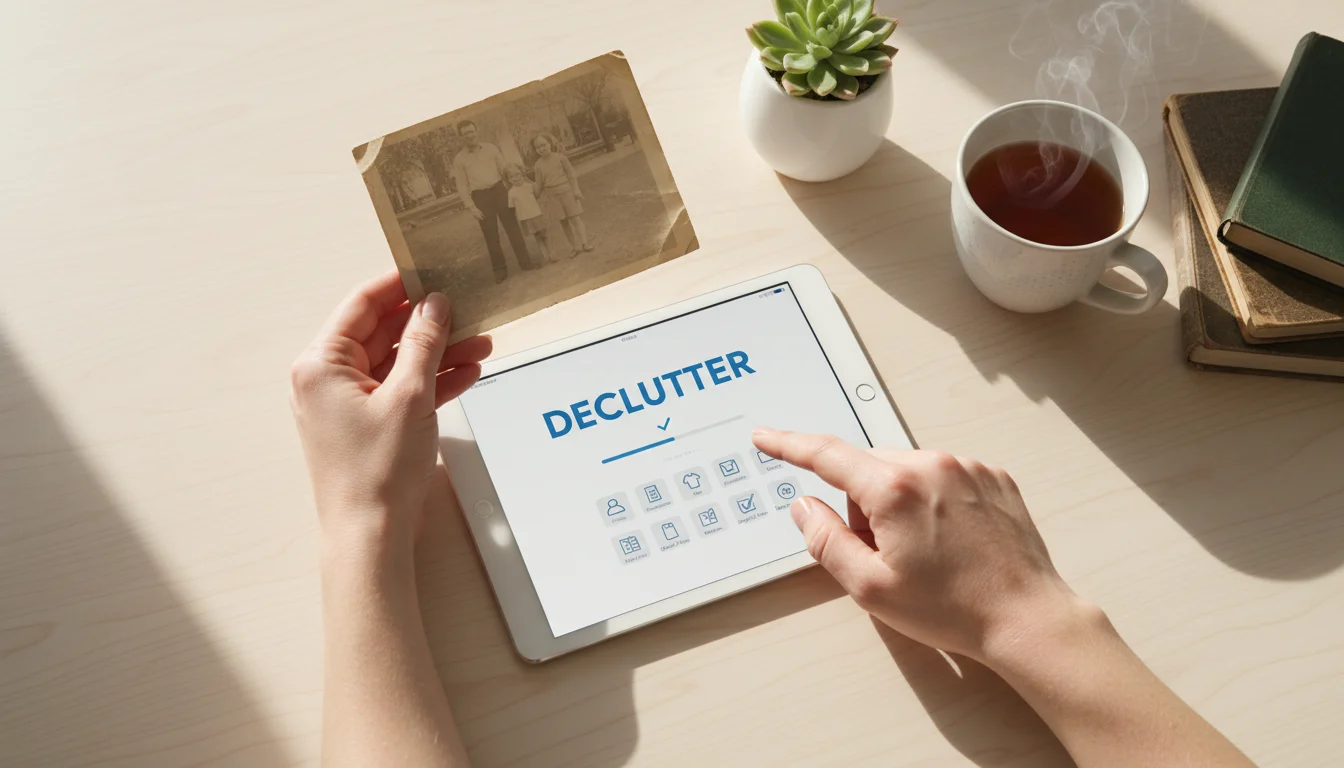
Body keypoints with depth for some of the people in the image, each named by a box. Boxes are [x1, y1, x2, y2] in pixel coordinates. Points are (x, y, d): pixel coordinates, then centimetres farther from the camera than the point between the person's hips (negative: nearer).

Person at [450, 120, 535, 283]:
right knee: (491, 234, 3)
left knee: (512, 227, 3)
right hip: (480, 197, -1)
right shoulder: (459, 159, 1)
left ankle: (525, 262, 12)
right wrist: (471, 207, -7)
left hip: (498, 190, 1)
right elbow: (462, 186, 0)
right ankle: (500, 269, 13)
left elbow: (505, 169, 7)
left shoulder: (491, 148, 6)